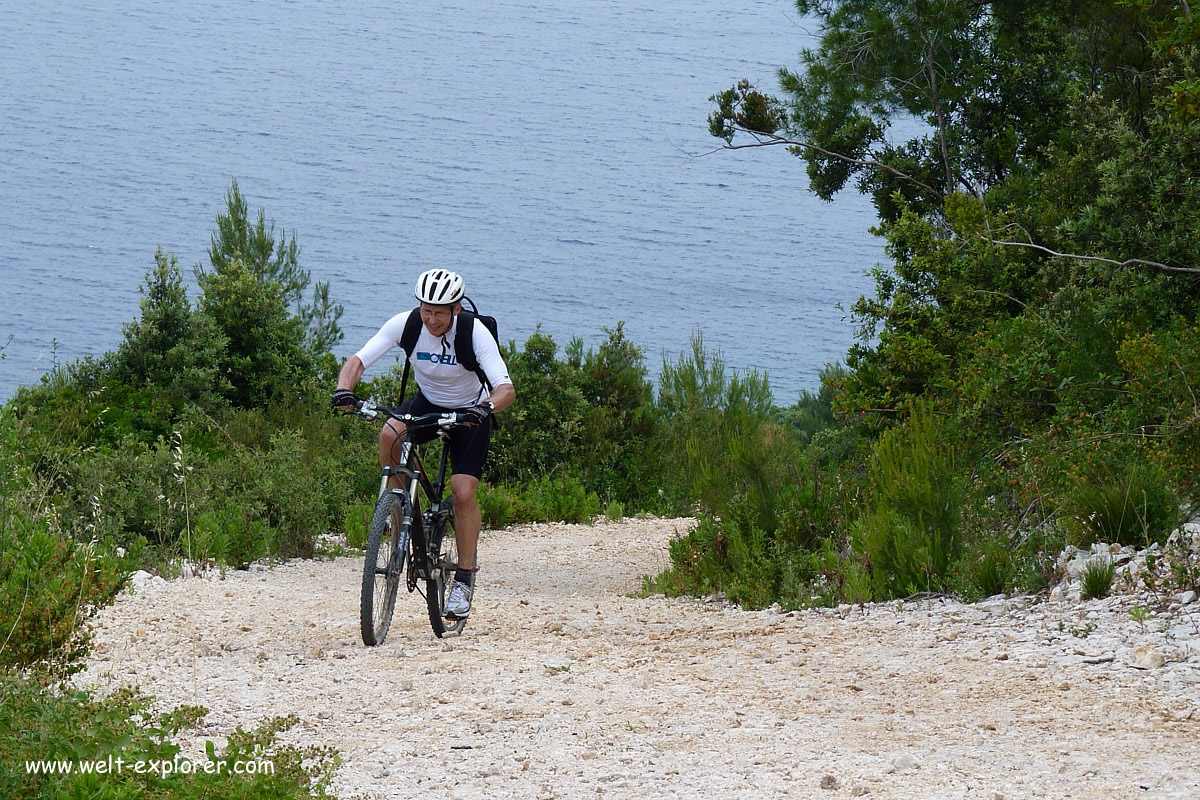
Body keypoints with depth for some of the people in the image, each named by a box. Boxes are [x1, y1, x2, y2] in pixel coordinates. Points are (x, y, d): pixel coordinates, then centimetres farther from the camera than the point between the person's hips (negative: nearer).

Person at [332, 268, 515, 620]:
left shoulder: (475, 333, -28)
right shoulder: (405, 324, -22)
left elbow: (506, 389, -36)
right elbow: (358, 360, -24)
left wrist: (486, 407, -57)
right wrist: (344, 389, -45)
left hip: (470, 411, -2)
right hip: (427, 403, 2)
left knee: (463, 492, -14)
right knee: (390, 435, -30)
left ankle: (464, 580, 0)